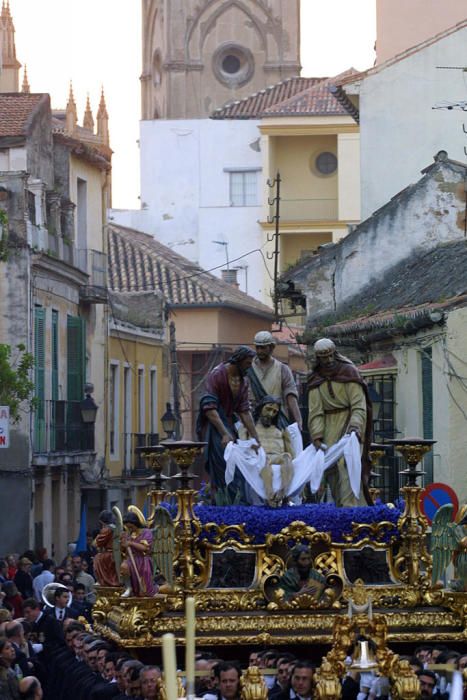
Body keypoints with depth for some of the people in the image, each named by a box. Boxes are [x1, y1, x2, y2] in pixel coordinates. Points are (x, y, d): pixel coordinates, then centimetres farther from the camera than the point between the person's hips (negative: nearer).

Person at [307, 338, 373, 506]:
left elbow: (359, 406, -13)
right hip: (330, 427, 5)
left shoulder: (349, 372, -6)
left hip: (349, 423, -5)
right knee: (331, 468, 1)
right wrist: (317, 437, -11)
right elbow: (315, 412, 1)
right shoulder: (316, 380, 7)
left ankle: (350, 505, -26)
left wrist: (355, 426, -29)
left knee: (347, 464, -18)